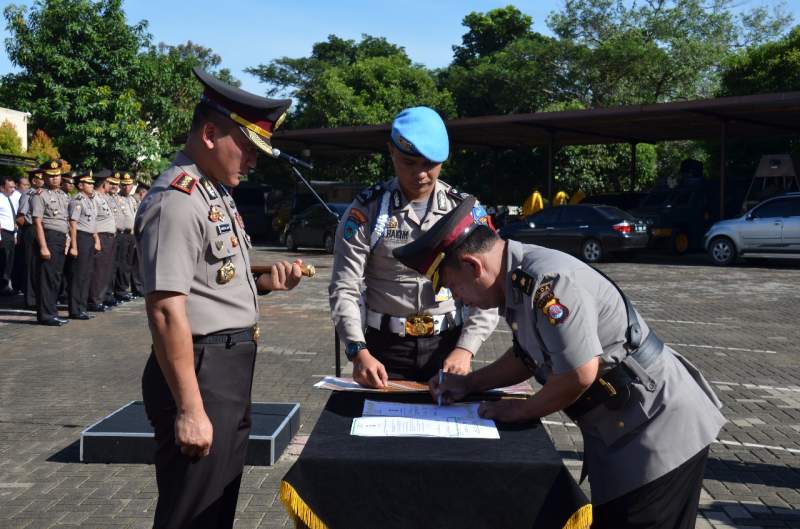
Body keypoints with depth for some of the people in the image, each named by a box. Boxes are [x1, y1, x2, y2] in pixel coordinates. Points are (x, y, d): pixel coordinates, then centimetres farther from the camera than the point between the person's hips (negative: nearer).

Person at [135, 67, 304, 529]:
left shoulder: (217, 193, 13)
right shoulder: (177, 201, -18)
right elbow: (166, 311, -24)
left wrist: (265, 283, 3)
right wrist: (189, 409, -23)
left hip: (231, 368, 10)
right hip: (201, 370, -10)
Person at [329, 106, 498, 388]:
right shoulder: (367, 210, -6)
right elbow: (344, 289, -9)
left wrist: (465, 349, -15)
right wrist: (359, 352, -22)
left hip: (449, 344, 1)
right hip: (386, 345, -1)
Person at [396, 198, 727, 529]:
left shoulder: (547, 282, -27)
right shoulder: (519, 279, 4)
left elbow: (580, 374, -28)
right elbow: (530, 355, 19)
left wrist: (521, 410, -11)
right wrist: (469, 384, 10)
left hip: (660, 430, -10)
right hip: (626, 431, 10)